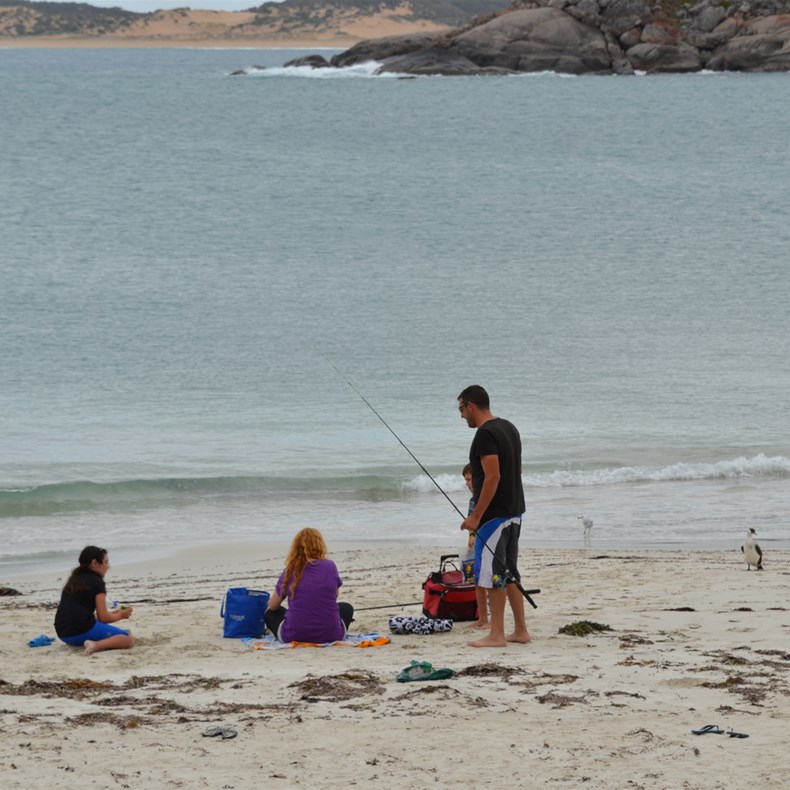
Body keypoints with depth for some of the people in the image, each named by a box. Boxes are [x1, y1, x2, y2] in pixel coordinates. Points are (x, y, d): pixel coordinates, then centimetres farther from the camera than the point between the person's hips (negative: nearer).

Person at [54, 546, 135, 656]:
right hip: (83, 630, -8)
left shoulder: (73, 581, 21)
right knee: (129, 639, -6)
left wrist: (111, 613, 34)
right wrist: (120, 615, 18)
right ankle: (96, 645, -27)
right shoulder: (96, 582, -2)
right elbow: (103, 618, -3)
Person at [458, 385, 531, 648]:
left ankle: (496, 634, -3)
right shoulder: (508, 428, 13)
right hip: (514, 511, 10)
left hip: (494, 514, -10)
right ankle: (520, 630, 16)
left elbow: (493, 477, -23)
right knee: (509, 572, 14)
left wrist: (476, 516, -20)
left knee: (492, 573, -5)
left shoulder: (485, 434, -17)